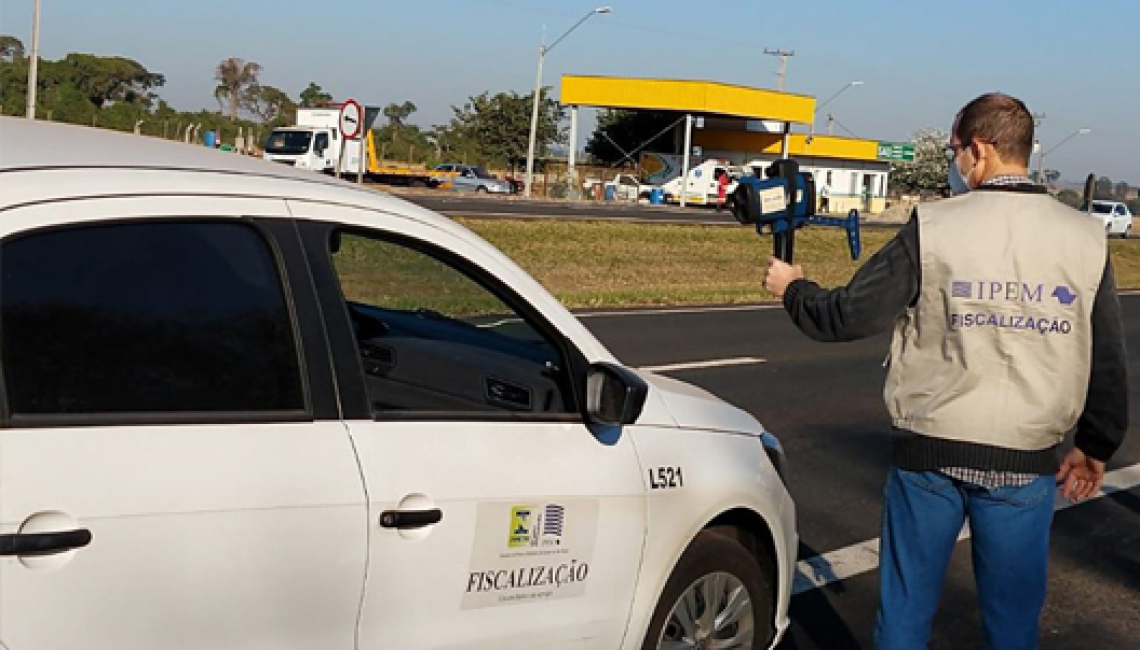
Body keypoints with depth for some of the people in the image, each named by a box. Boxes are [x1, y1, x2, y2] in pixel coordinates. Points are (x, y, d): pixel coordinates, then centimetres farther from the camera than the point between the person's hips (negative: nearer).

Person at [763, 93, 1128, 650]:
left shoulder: (934, 228, -10)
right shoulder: (1084, 238, -2)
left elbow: (848, 316, -6)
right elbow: (1107, 360, 4)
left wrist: (792, 289, 14)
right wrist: (1095, 446, 18)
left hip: (929, 454, -2)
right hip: (1026, 462, 2)